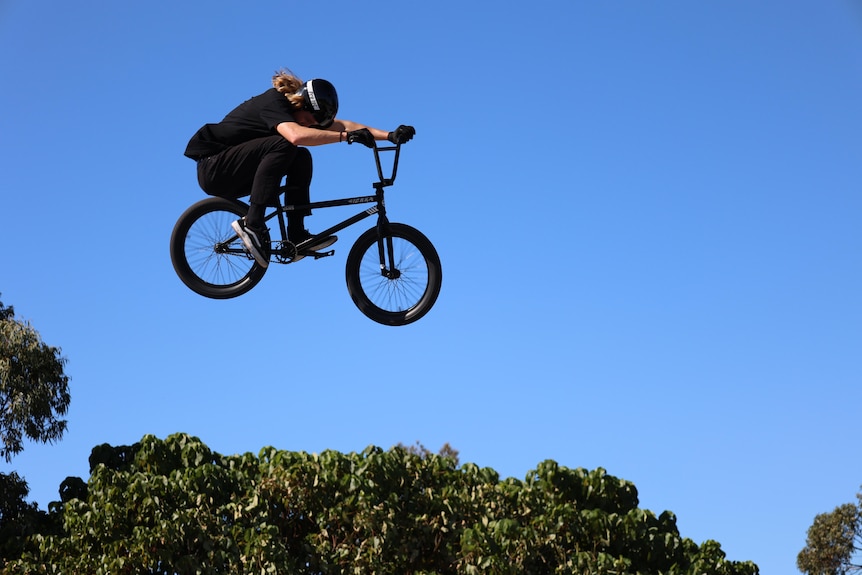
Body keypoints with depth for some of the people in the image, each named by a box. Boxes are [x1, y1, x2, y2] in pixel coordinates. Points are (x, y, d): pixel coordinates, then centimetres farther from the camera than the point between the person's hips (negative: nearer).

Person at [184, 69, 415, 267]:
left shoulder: (297, 112, 5)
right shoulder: (273, 102, -21)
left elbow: (342, 125, 2)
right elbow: (296, 136, -41)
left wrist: (389, 135, -8)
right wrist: (347, 136, -38)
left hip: (234, 174, 9)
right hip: (213, 167, -9)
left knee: (302, 158, -1)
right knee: (282, 145, -27)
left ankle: (297, 237, -4)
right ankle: (252, 224, -25)